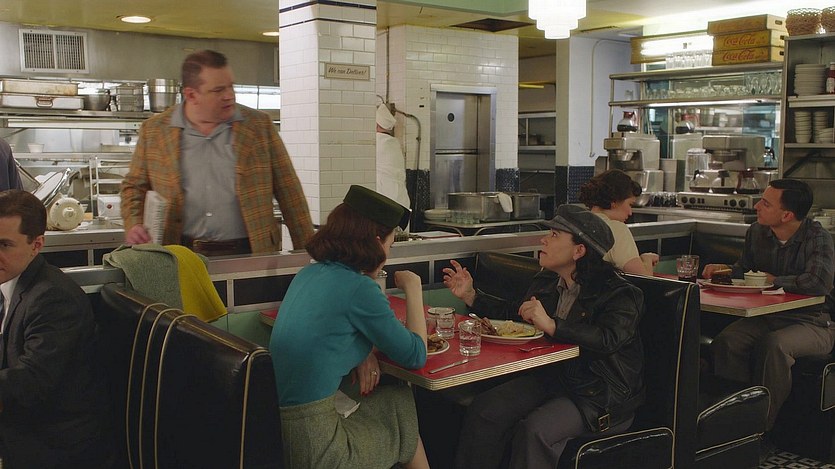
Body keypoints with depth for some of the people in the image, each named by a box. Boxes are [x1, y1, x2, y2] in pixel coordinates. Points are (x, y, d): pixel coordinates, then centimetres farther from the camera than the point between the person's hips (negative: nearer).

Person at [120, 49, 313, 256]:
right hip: (181, 258, 1)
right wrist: (133, 225, -1)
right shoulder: (154, 130, 8)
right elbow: (134, 185, 18)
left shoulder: (259, 125, 6)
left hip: (247, 255, -1)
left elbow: (289, 190, 7)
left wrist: (306, 250, 4)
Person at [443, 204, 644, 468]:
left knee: (535, 431, -29)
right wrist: (470, 296, 14)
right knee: (483, 409, -11)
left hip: (600, 395, -7)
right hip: (552, 375, 7)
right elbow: (515, 313, 23)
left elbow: (608, 340, -32)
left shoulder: (619, 294, -15)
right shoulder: (547, 283, 7)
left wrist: (550, 325, -40)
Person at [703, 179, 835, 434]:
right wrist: (726, 269, -2)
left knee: (774, 344, -36)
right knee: (725, 342, -22)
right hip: (767, 317, 6)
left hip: (814, 322, -5)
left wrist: (774, 280, -17)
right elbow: (745, 269, 21)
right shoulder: (757, 232, 5)